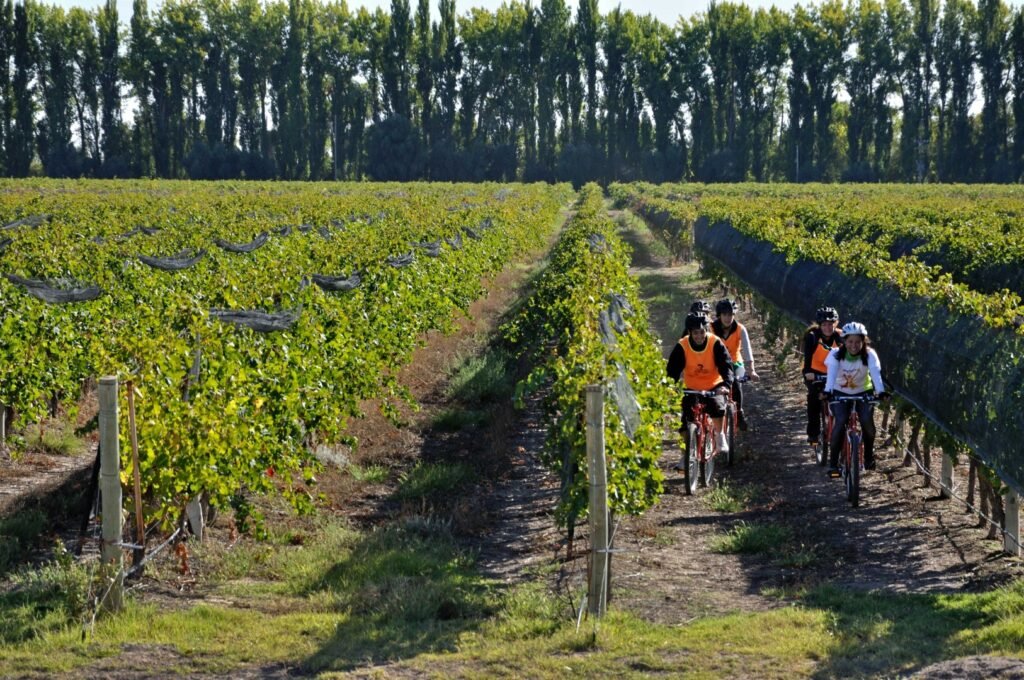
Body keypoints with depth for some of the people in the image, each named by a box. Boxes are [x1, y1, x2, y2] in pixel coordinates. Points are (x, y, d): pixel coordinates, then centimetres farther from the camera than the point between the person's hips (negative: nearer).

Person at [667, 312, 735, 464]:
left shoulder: (716, 344, -16)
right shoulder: (682, 346, -15)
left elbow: (726, 365, -24)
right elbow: (673, 370, -16)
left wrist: (726, 384, -41)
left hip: (714, 387, -1)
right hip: (691, 388, 1)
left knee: (717, 406, -30)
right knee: (686, 421, -7)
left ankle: (720, 436, -3)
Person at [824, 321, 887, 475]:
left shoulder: (869, 355, -19)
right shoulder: (836, 354, -20)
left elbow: (875, 373, -34)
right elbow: (832, 373, -35)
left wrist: (881, 391, -52)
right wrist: (827, 391, -53)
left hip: (863, 392, 1)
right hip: (840, 393, -1)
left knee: (867, 421, -22)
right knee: (840, 422, -24)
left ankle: (869, 455, 6)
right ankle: (834, 463, -15)